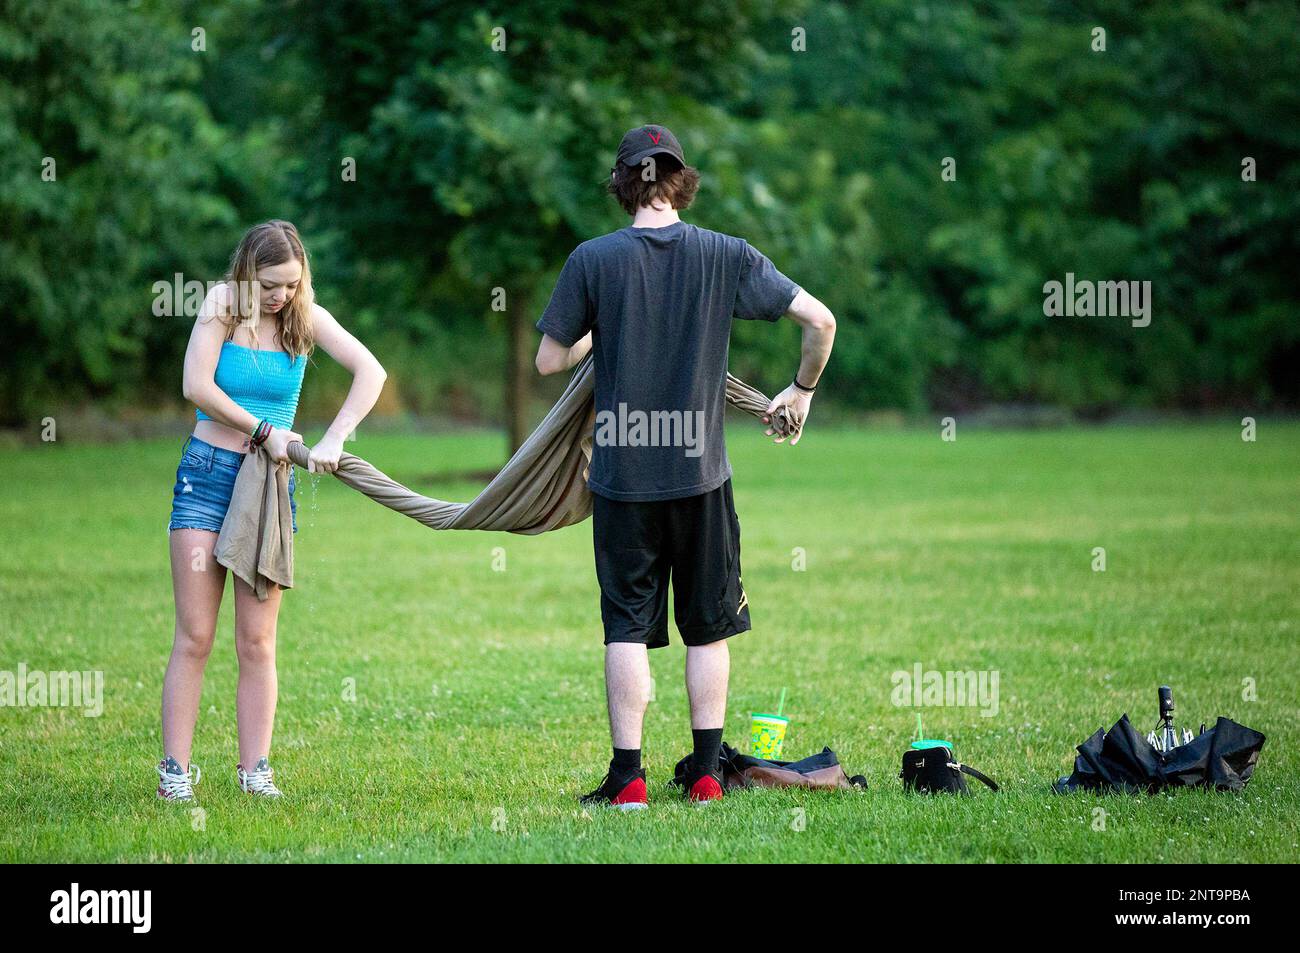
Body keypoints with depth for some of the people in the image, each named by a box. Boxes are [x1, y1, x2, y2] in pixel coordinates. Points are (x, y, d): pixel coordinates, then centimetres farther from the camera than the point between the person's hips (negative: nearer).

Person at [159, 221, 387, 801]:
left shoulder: (307, 319, 3)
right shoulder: (221, 306, -2)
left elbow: (371, 371, -7)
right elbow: (197, 386, -12)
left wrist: (334, 438, -18)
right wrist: (263, 432, -12)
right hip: (207, 475, -2)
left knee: (257, 642, 1)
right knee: (194, 637, -4)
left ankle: (254, 770, 3)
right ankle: (175, 770, -3)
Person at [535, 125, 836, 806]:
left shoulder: (594, 260, -5)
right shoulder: (725, 256, -1)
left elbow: (548, 361, 0)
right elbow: (820, 320, -3)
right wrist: (802, 390, 14)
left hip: (622, 475, -1)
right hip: (701, 470, 1)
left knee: (627, 627, 3)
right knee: (708, 627, 11)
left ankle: (627, 778, 0)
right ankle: (705, 772, 11)